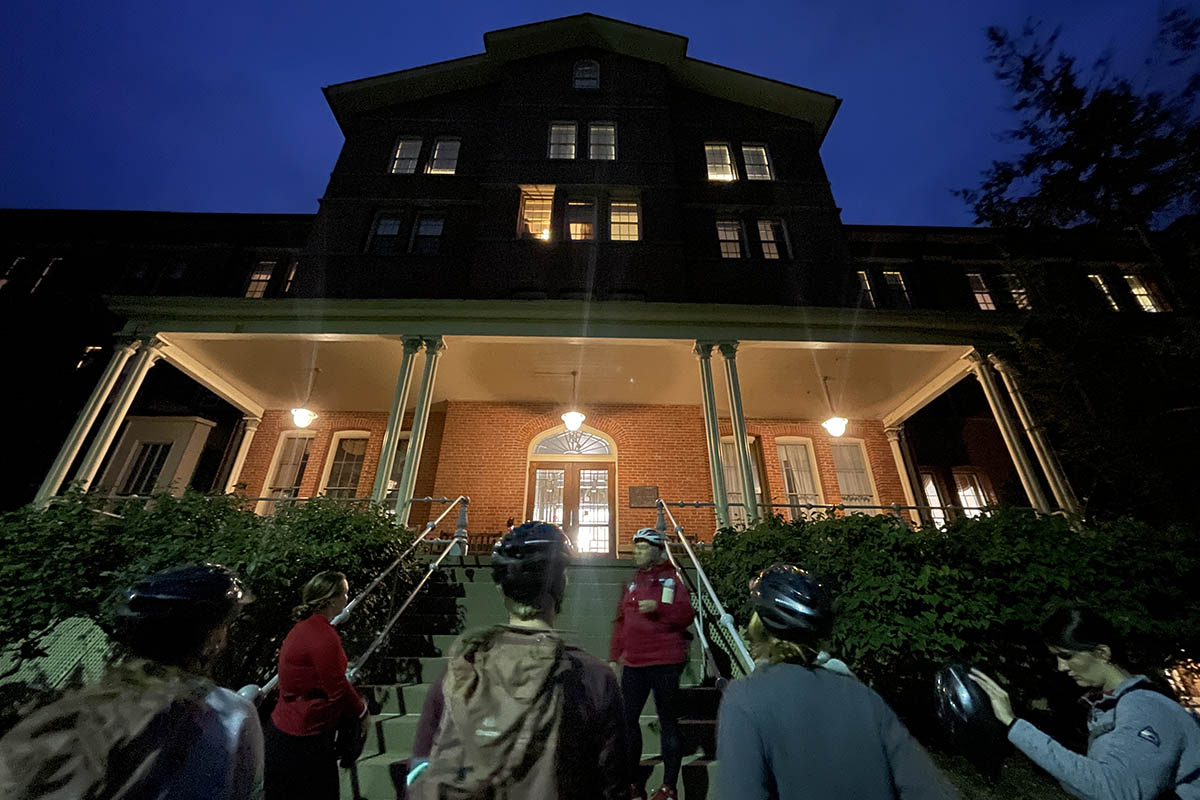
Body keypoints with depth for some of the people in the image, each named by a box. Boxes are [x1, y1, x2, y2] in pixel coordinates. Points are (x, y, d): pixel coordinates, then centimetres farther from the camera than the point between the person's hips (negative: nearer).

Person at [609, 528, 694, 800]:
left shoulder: (672, 578, -5)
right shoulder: (633, 582, 13)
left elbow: (687, 616, -14)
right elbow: (620, 621, 16)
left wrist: (659, 607, -27)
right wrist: (614, 656, 14)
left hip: (665, 663, -6)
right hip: (633, 663, 6)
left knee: (668, 722, 7)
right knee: (627, 719, 12)